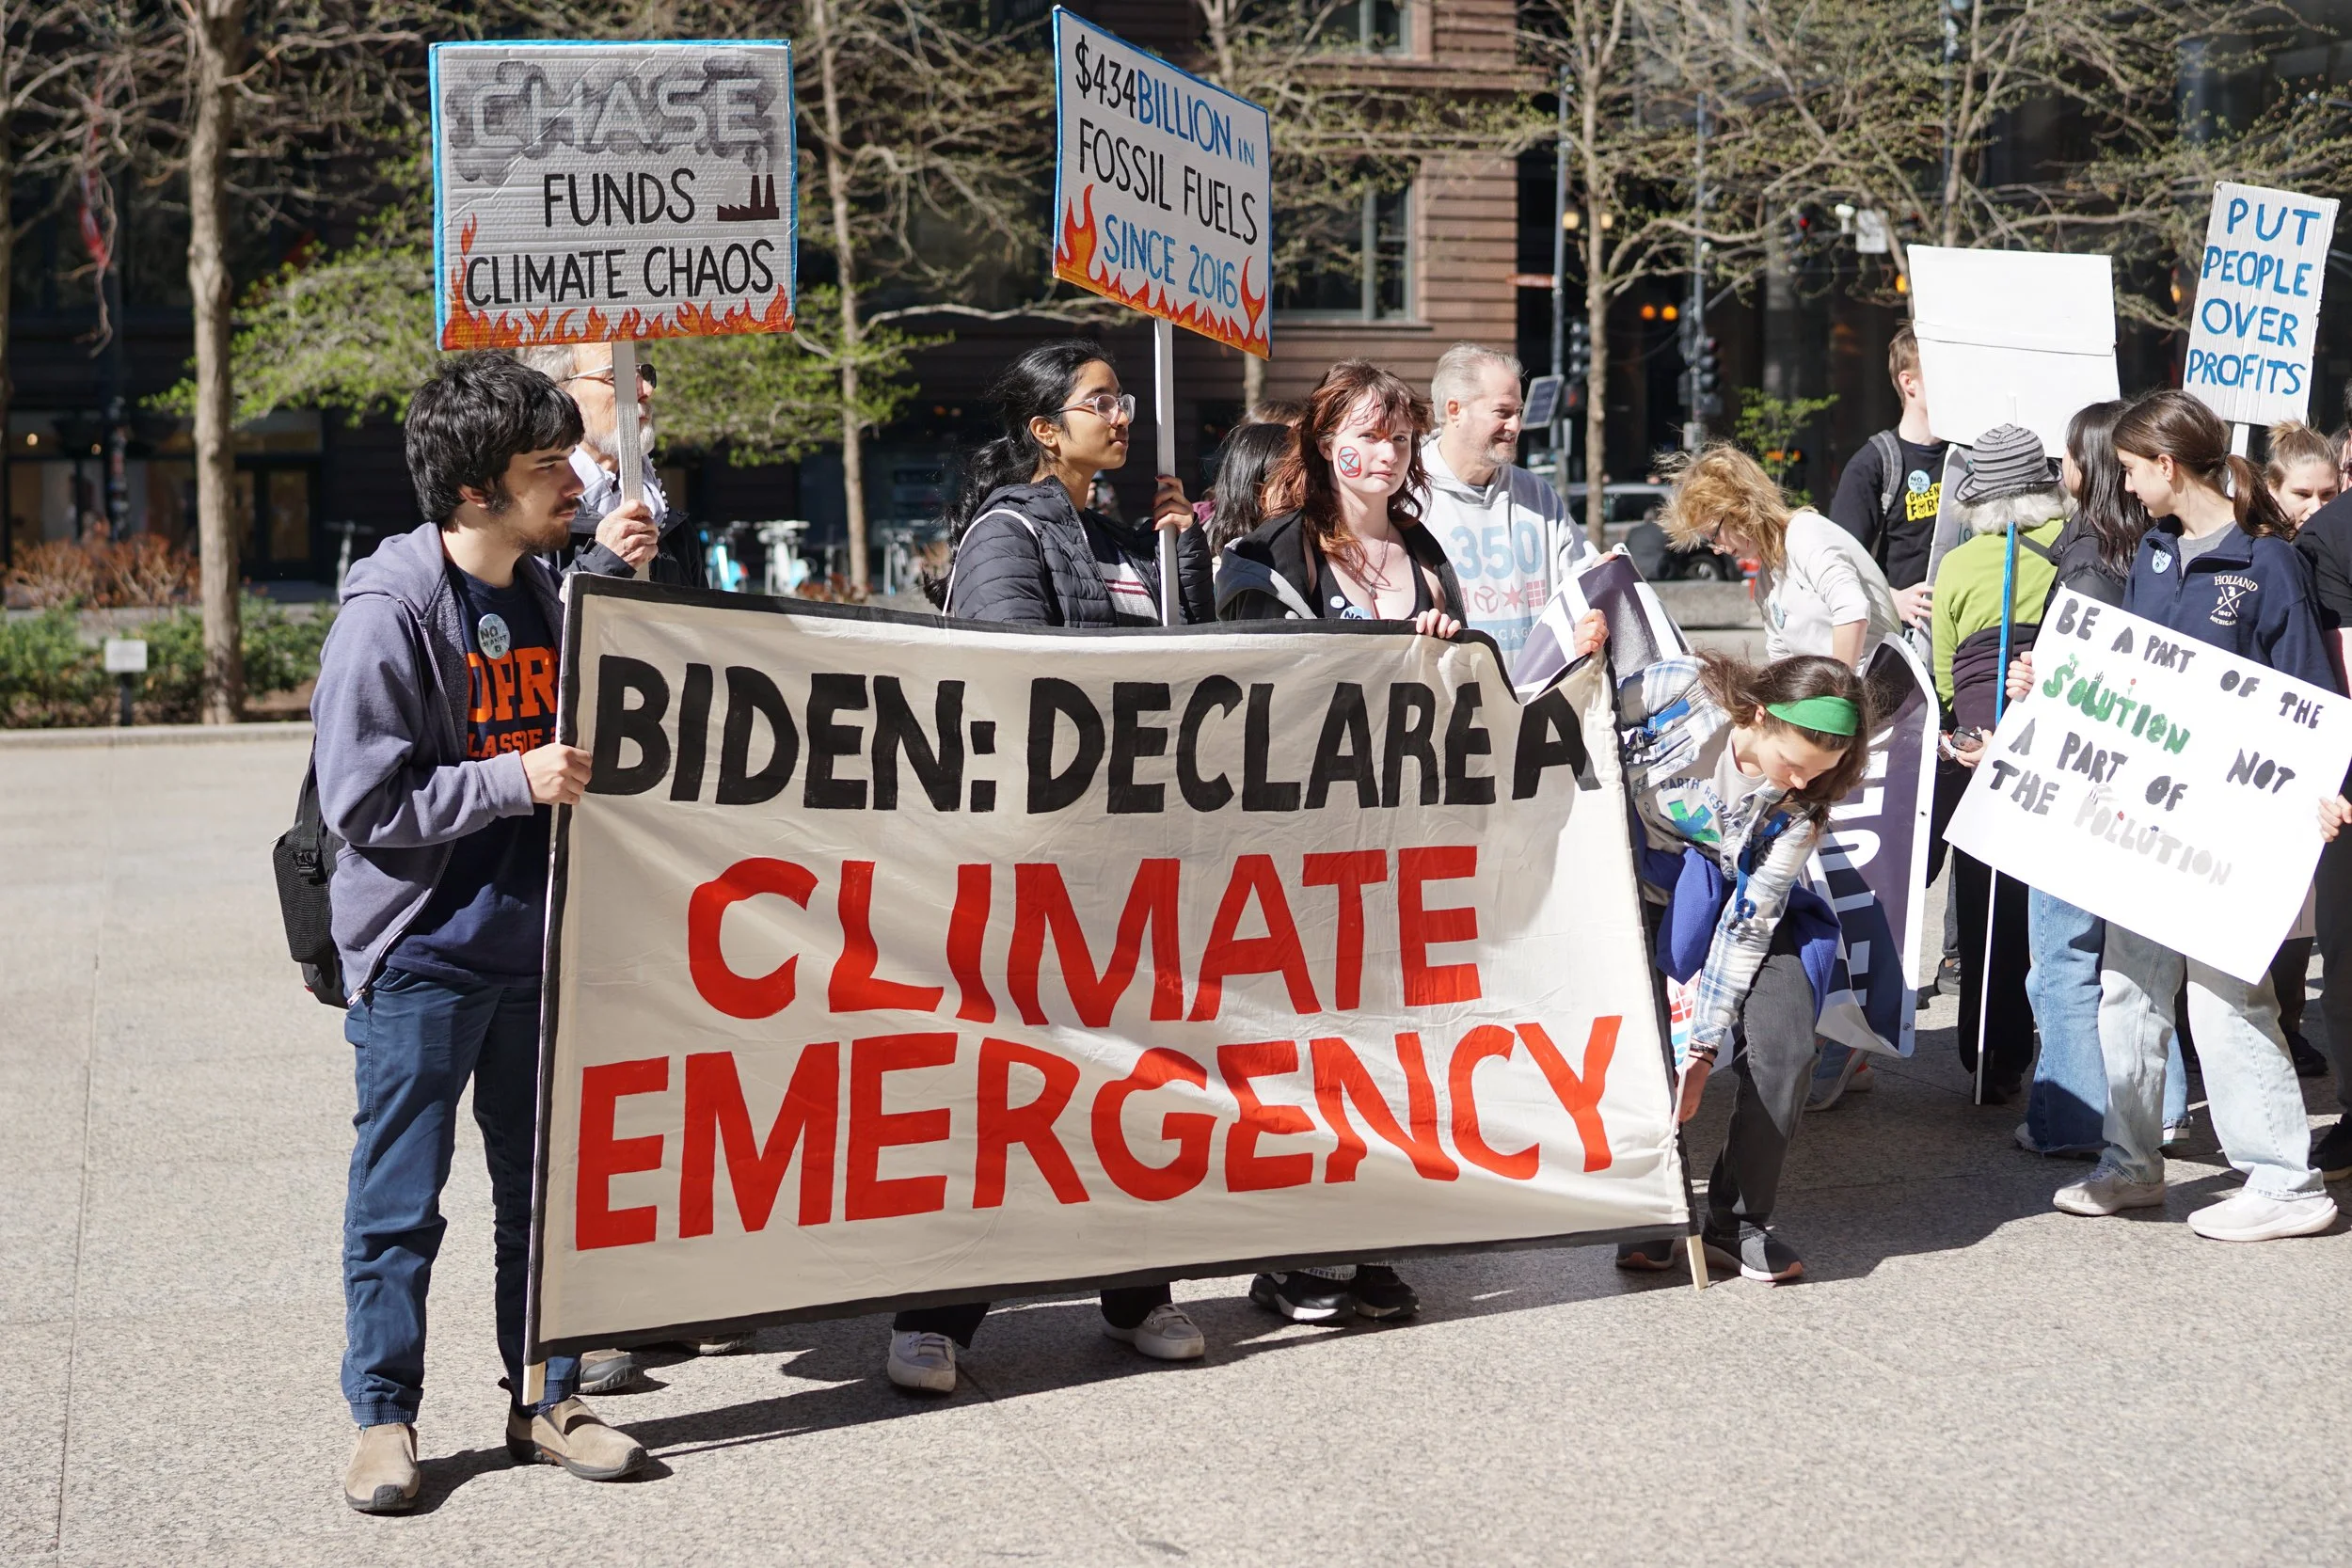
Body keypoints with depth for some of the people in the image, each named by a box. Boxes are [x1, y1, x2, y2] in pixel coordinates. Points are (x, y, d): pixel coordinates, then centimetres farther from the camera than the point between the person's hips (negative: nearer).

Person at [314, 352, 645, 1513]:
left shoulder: (546, 594, 9)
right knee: (398, 1203, 2)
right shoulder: (389, 610, -13)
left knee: (545, 1188, 12)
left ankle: (545, 1399, 24)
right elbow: (360, 800, -17)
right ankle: (384, 1417, 15)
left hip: (535, 946, 7)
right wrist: (513, 781, -19)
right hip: (419, 955, -6)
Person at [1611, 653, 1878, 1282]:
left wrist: (1704, 1046, -15)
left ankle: (1739, 1221, 2)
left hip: (1728, 896, 2)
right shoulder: (1674, 690, -27)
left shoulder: (1799, 807, -19)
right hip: (1628, 882, -1)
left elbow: (1746, 928, -16)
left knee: (1784, 1047, -14)